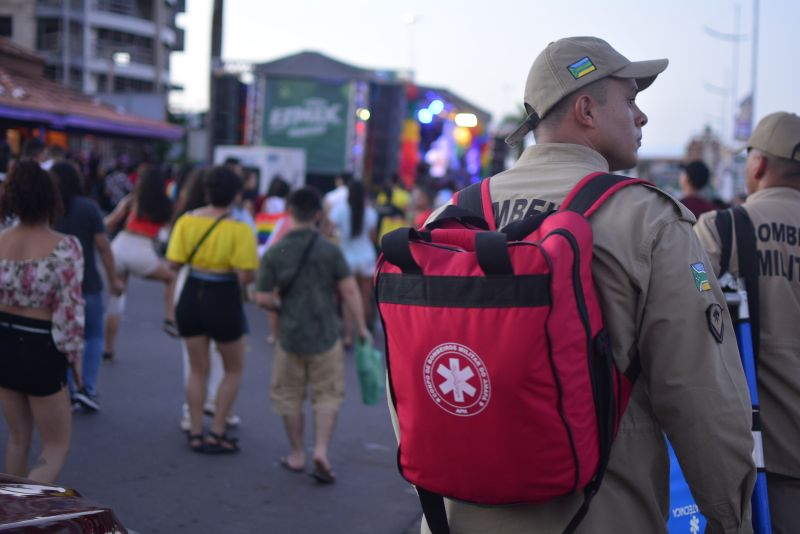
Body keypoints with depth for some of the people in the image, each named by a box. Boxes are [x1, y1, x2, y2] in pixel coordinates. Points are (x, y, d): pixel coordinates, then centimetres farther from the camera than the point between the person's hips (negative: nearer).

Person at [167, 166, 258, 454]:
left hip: (191, 299, 4)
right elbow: (245, 276, -20)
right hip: (224, 302, -4)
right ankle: (216, 434, 13)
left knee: (197, 370, 17)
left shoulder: (187, 221, -5)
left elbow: (174, 263, -6)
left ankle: (196, 434, 19)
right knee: (233, 370, 16)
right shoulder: (239, 229, -16)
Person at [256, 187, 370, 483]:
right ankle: (321, 450, -4)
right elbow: (349, 290, -9)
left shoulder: (274, 253, -6)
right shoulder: (330, 250, -8)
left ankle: (297, 455, 22)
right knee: (327, 395, 10)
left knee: (289, 396, 16)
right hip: (326, 336, -1)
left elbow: (262, 298, -6)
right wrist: (362, 326, -1)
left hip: (290, 336, 1)